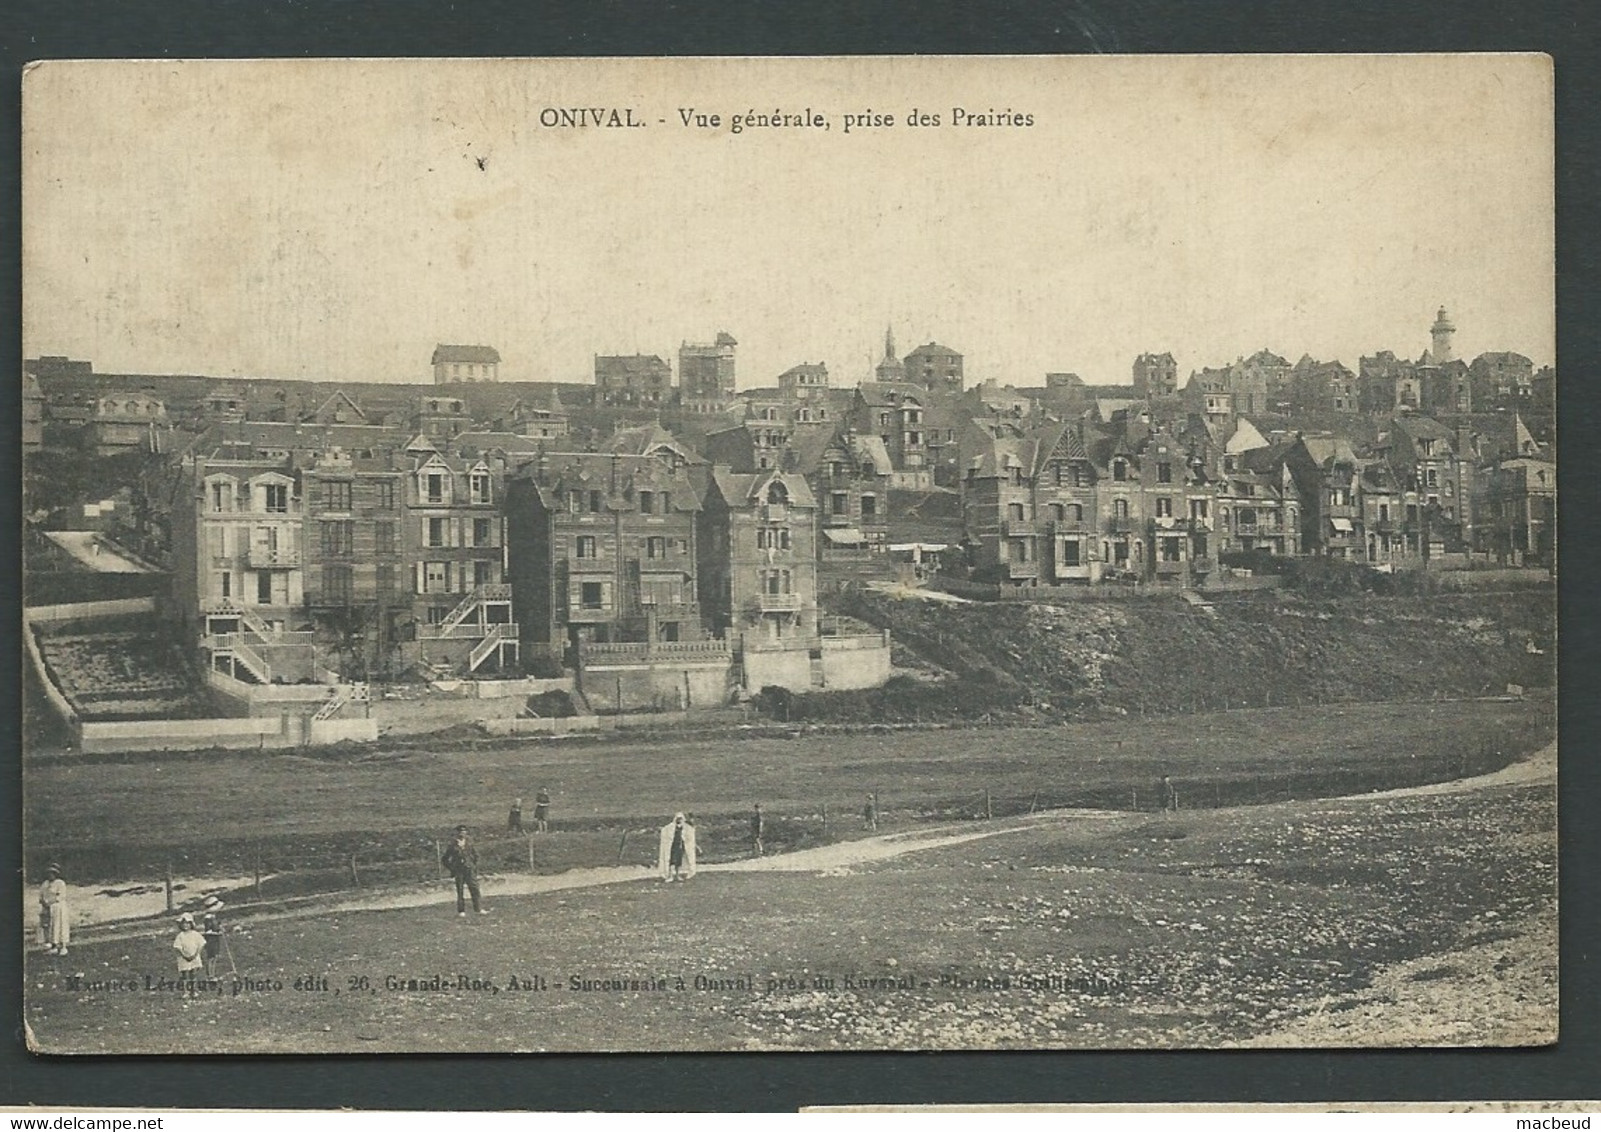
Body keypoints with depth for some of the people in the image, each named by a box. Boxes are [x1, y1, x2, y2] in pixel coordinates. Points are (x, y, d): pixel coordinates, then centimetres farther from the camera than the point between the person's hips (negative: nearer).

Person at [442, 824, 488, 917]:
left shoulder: (469, 844, 6)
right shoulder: (453, 845, -3)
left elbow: (476, 855, 19)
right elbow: (446, 859, 3)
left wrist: (474, 866, 11)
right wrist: (451, 868, 0)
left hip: (470, 870, 2)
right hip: (459, 871, -2)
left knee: (475, 889, -4)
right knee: (460, 891, 2)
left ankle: (479, 909, -5)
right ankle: (461, 911, 8)